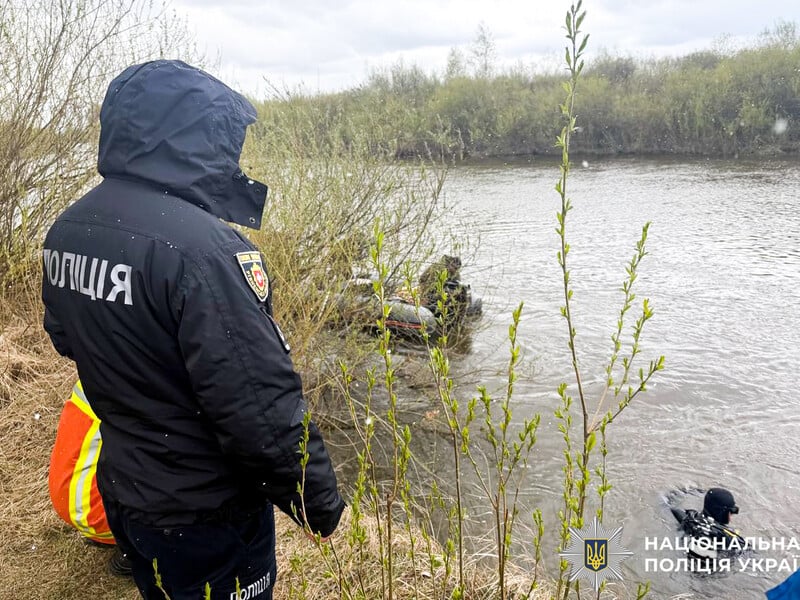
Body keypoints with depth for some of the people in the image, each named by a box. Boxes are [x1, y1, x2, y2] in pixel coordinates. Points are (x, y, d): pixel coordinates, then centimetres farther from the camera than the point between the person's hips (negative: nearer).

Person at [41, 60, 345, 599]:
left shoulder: (66, 231, -3)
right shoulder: (203, 247, -31)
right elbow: (263, 408, -29)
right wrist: (320, 503, -16)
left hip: (121, 491, 7)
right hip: (203, 516, -7)